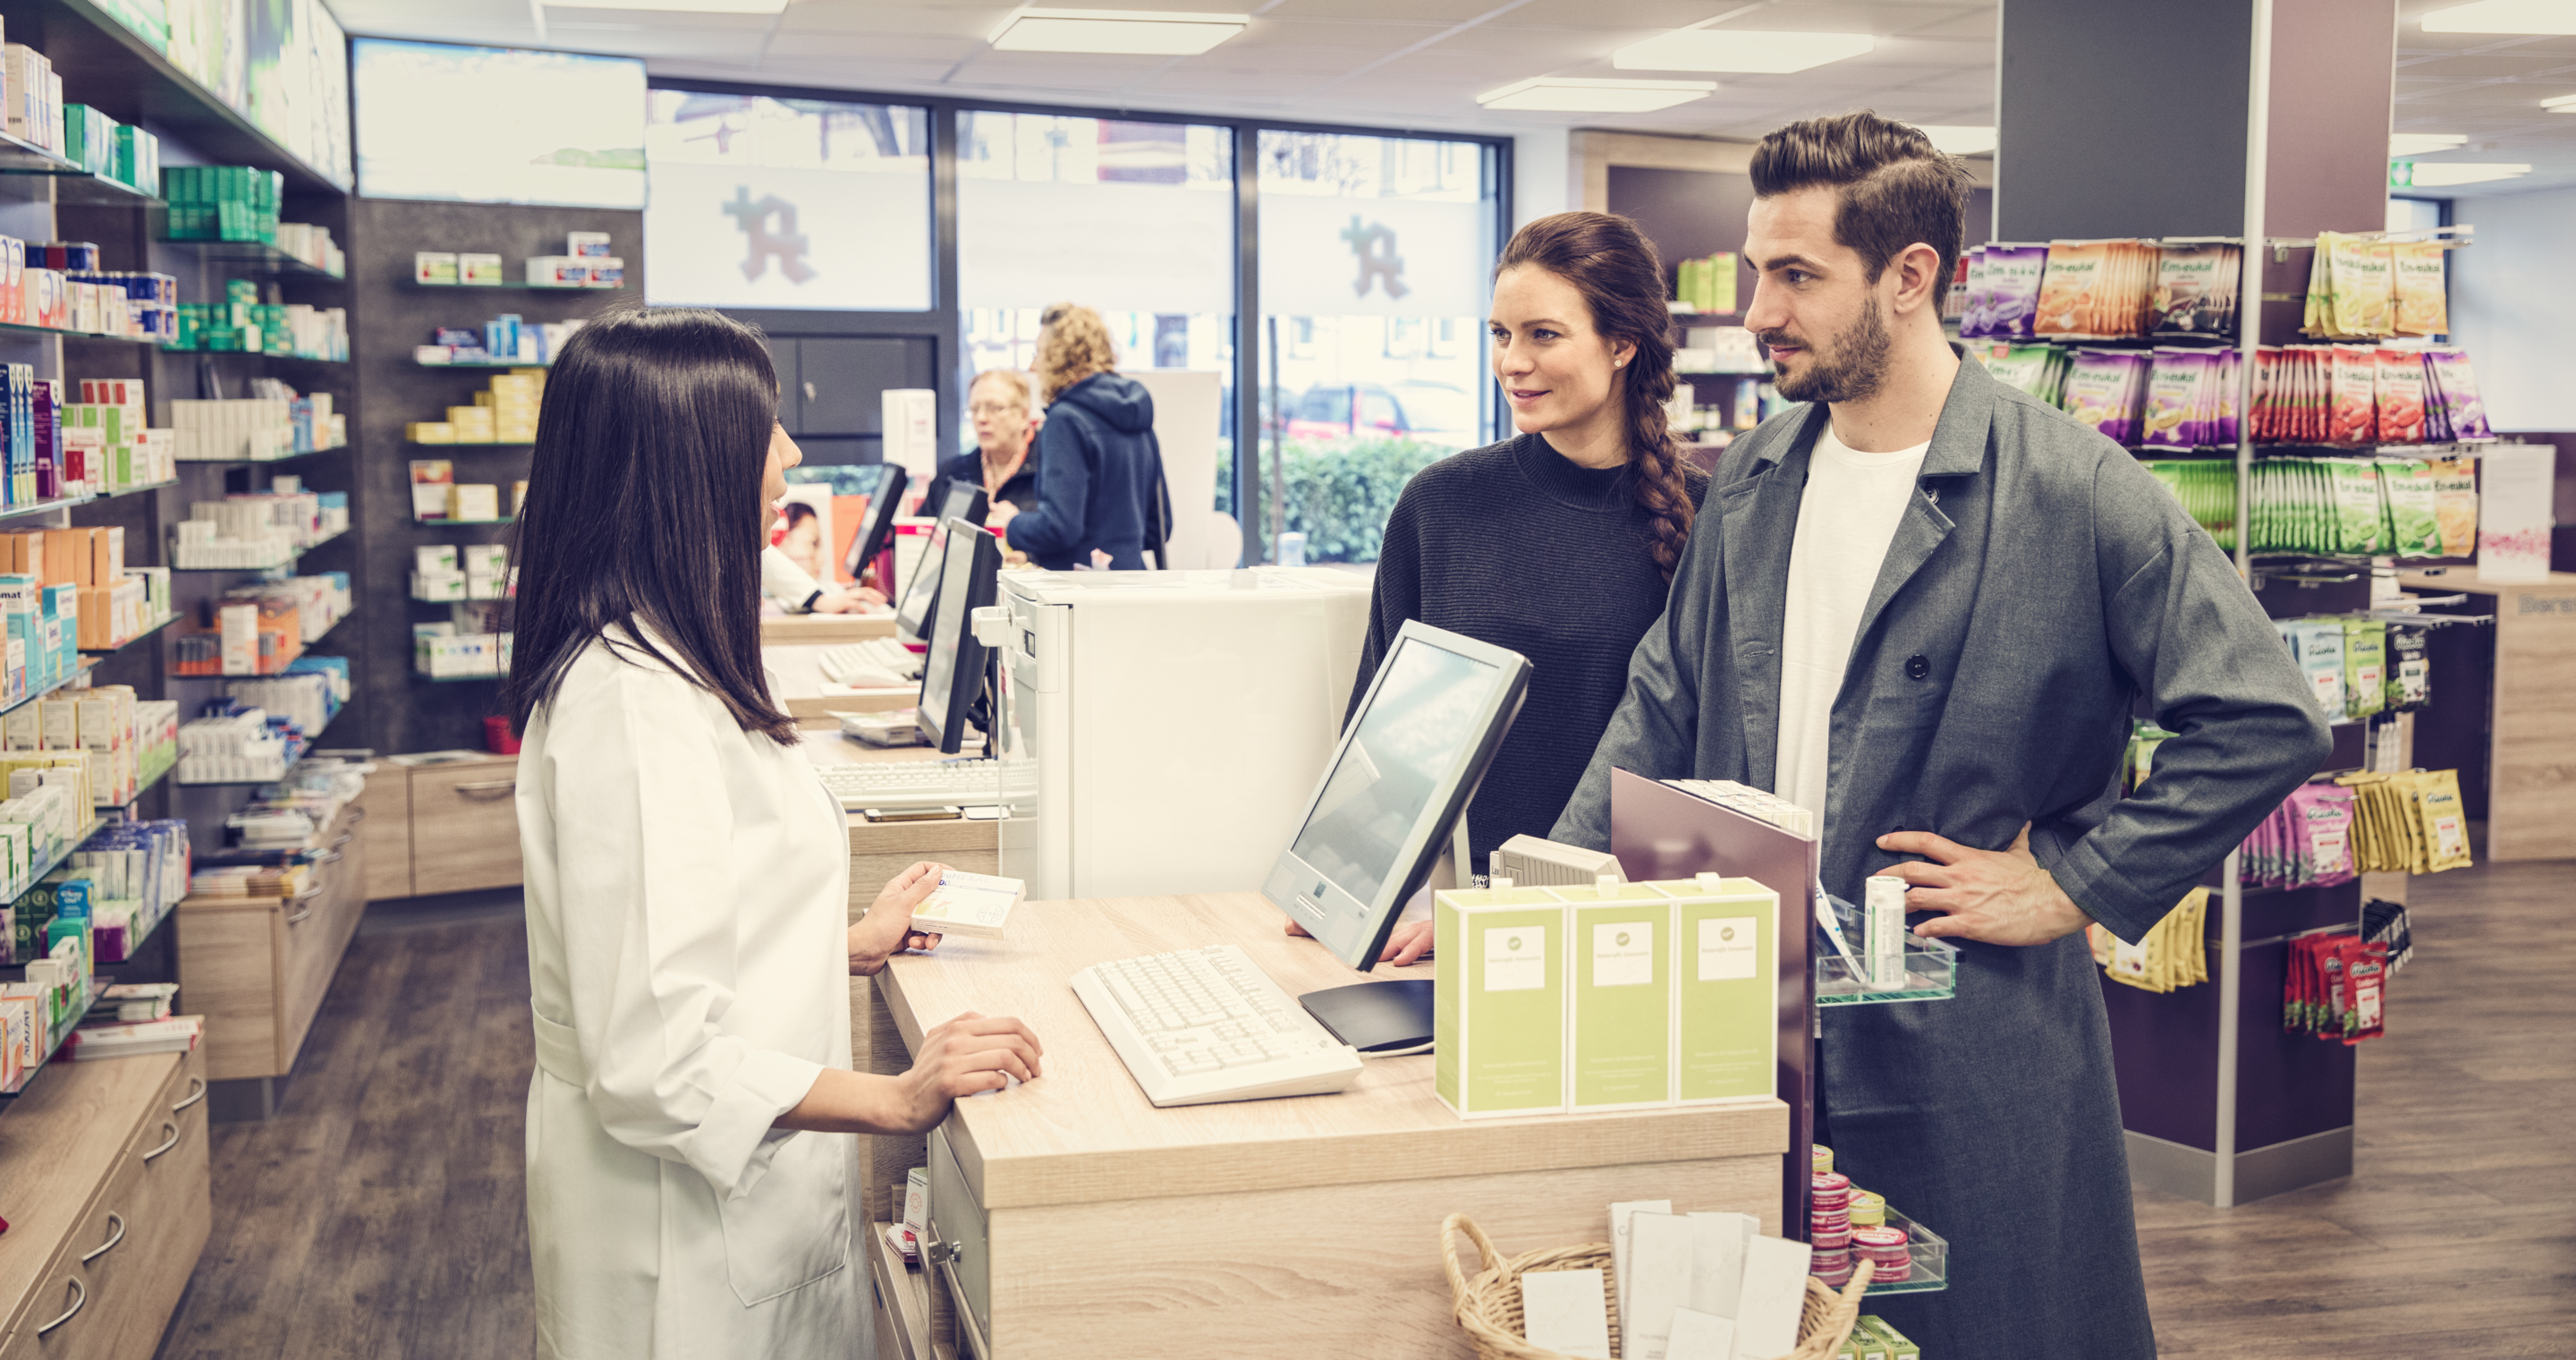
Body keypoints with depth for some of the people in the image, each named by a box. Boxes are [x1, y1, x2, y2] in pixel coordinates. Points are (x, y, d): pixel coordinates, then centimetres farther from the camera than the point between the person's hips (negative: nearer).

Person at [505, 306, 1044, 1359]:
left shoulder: (660, 663, 6)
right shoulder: (631, 701, -26)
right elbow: (651, 1055, -28)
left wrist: (851, 944, 17)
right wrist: (897, 1099, -25)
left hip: (738, 1187, 10)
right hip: (685, 1221, -10)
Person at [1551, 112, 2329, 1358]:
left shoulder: (2075, 493, -12)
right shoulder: (1753, 478, 7)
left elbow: (2264, 720, -12)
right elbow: (1664, 707, 14)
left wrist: (2071, 883, -11)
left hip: (1967, 1041, -5)